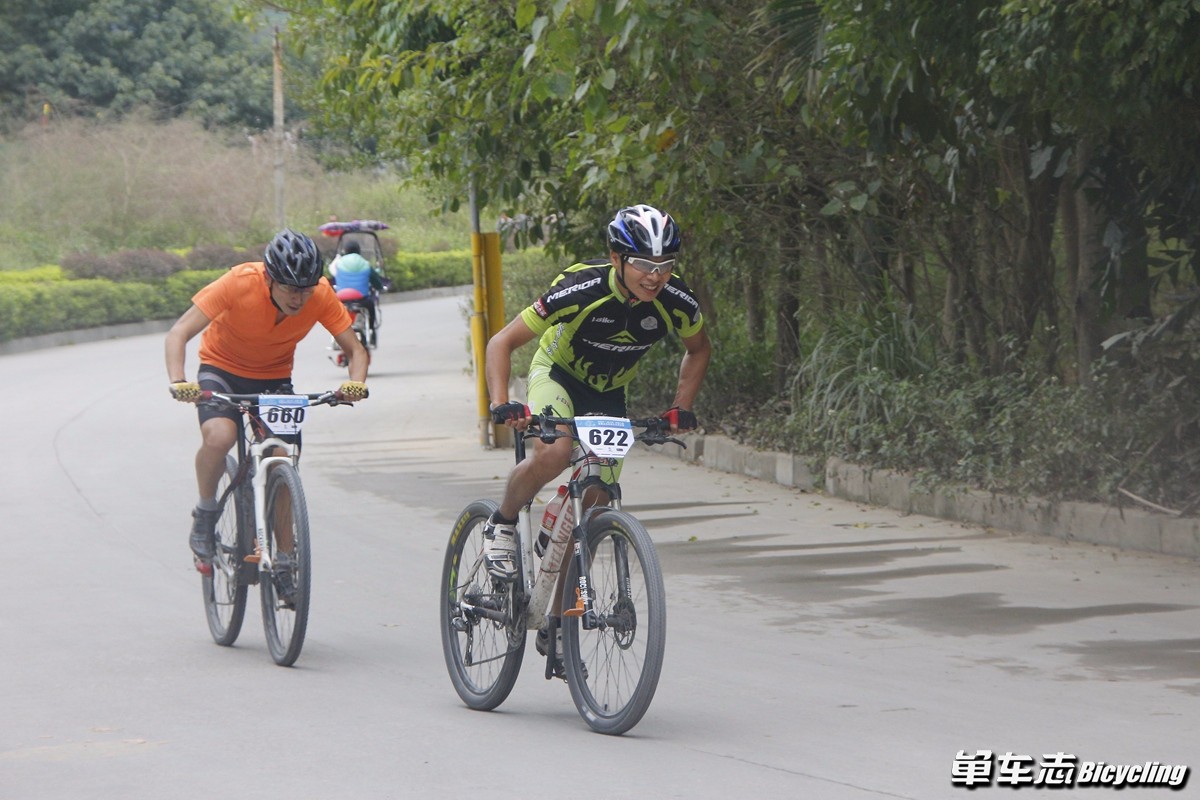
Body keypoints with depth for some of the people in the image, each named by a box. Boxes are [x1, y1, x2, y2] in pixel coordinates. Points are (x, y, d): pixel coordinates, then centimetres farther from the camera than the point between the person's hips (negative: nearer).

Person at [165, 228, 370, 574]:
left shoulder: (321, 296, -23)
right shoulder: (239, 283, -30)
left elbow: (355, 349, -15)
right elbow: (178, 333, -30)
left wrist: (356, 382, -38)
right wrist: (178, 382, -47)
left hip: (274, 377, 3)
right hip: (223, 368, -3)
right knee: (218, 438, -30)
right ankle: (205, 516, -4)